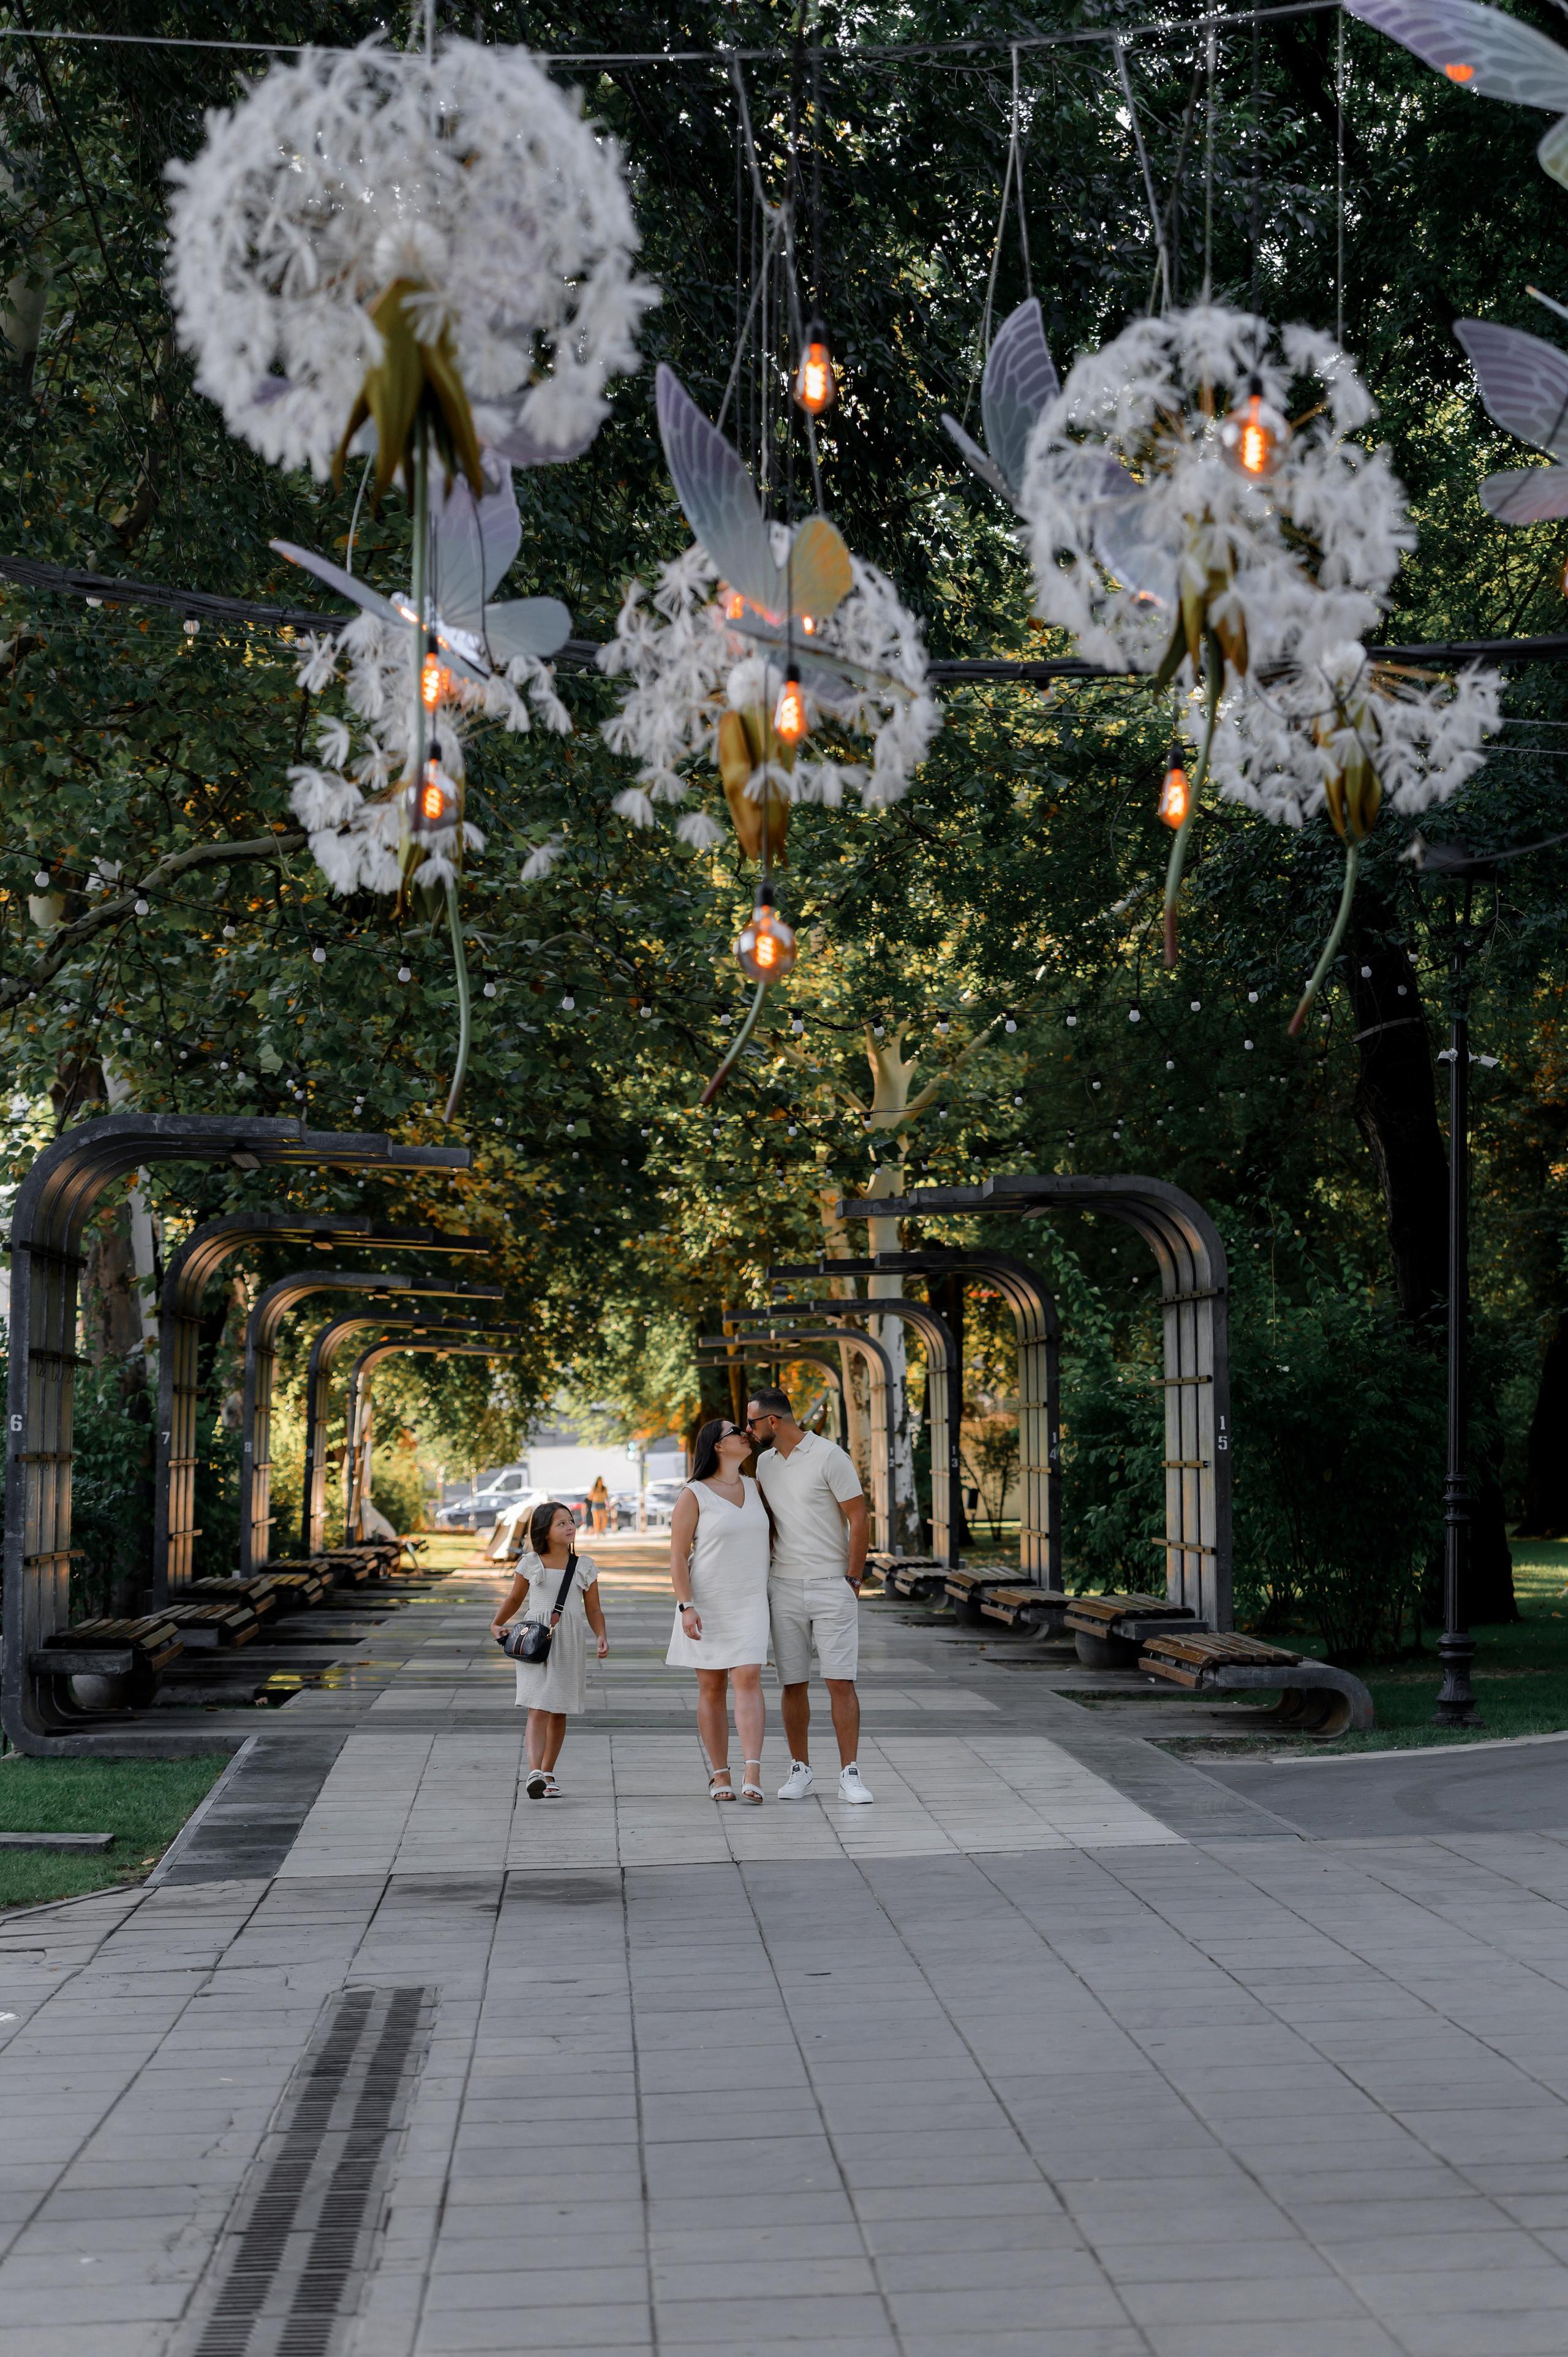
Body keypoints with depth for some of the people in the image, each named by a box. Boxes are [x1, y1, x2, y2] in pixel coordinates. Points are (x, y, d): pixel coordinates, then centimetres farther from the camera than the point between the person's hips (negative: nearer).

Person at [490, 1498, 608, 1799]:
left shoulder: (584, 1566, 7)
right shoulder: (530, 1563, 5)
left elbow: (594, 1610, 8)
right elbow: (515, 1599, 18)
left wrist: (602, 1637, -9)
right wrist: (497, 1624, 4)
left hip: (569, 1643, 2)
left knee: (559, 1712, 6)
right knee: (538, 1707, -15)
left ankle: (547, 1774, 18)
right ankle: (534, 1773, -26)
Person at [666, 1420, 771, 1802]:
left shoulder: (755, 1487, 10)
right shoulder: (694, 1496, -4)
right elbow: (678, 1556, -7)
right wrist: (686, 1606, -16)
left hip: (750, 1603, 3)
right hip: (706, 1603, -3)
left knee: (748, 1679, -12)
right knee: (712, 1687, 3)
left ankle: (751, 1774, -21)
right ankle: (720, 1774, 11)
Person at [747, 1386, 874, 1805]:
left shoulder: (828, 1456, -8)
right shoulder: (765, 1463, 12)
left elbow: (858, 1517, -8)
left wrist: (852, 1580, -10)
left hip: (832, 1586, -5)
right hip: (784, 1589, 5)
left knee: (841, 1682, -8)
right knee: (792, 1684, 5)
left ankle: (849, 1775, -7)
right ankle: (800, 1769, 16)